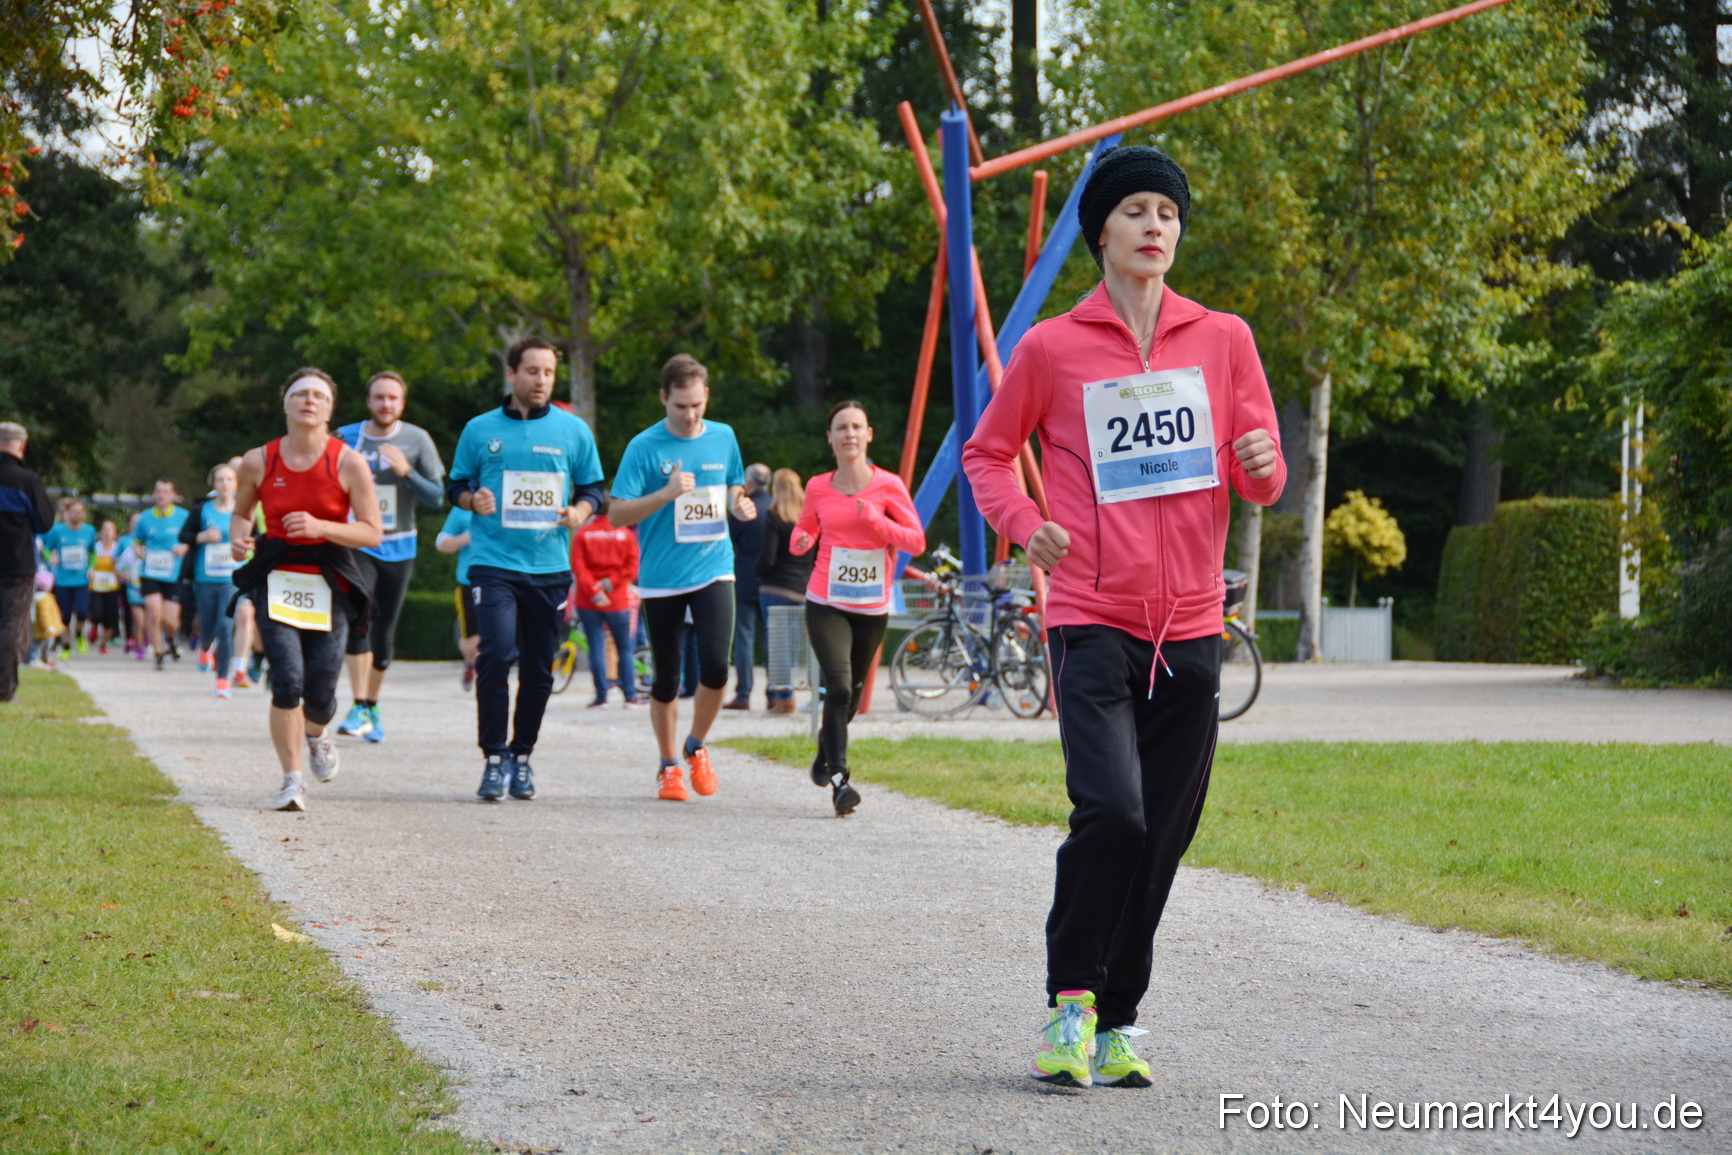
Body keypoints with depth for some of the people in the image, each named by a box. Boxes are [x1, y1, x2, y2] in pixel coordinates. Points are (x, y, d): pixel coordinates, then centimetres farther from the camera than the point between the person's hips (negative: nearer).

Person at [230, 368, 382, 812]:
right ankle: (292, 780, -3)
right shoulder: (258, 462, 1)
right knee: (287, 680, -16)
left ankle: (316, 734, 35)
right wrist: (238, 536, -5)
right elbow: (241, 512, 18)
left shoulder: (349, 464, -4)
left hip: (329, 586, 0)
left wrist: (321, 527, -18)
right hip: (277, 580, 0)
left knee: (320, 691, -4)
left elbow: (372, 532, -3)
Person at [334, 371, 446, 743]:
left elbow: (436, 497, -4)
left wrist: (406, 472, -19)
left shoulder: (416, 440, -2)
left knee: (384, 632, 7)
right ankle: (359, 708, -21)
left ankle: (372, 706, 25)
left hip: (398, 548, 1)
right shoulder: (347, 437, 1)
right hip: (357, 544, -1)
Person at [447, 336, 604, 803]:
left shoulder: (573, 431, 8)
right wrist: (473, 500, -9)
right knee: (496, 655, -17)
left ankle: (522, 756, 21)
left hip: (550, 567, 2)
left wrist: (580, 511, -8)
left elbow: (593, 489, 13)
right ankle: (494, 758, -8)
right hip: (494, 561, -2)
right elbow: (456, 485, 13)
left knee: (539, 669, 6)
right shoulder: (480, 430, 6)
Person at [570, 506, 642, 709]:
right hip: (618, 601, 1)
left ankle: (601, 697, -3)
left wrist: (594, 591, -13)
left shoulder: (581, 535, -2)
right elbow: (631, 566, -7)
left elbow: (578, 568, -10)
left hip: (588, 603, -1)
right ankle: (630, 696, 6)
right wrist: (612, 581, -9)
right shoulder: (626, 534, 0)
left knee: (596, 648, 2)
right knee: (625, 649, 10)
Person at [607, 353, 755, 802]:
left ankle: (697, 746, 12)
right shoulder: (645, 447, -6)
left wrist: (741, 505, -2)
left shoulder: (723, 438, 6)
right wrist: (666, 494, -22)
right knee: (666, 679, 4)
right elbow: (617, 514, -9)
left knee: (716, 666, -14)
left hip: (713, 570, 2)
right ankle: (668, 766, 22)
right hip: (661, 577, -2)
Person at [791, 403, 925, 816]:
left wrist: (876, 521, -19)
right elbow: (805, 527, 17)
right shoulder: (818, 488, 2)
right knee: (838, 688, -18)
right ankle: (838, 778, -19)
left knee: (852, 693, 15)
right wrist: (801, 541, -7)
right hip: (826, 605, -1)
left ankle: (827, 743, 45)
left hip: (872, 608, 1)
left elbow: (917, 541, -4)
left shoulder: (888, 486, -3)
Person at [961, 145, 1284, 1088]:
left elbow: (1263, 481, 12)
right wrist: (1024, 523, -6)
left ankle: (1116, 1025, 17)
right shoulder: (1052, 348, 2)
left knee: (1163, 836, 4)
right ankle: (1070, 1001, -4)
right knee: (1111, 812, -20)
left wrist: (1260, 465, -12)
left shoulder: (1223, 340, 9)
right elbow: (987, 452, 13)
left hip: (1189, 629, 3)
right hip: (1092, 619, -3)